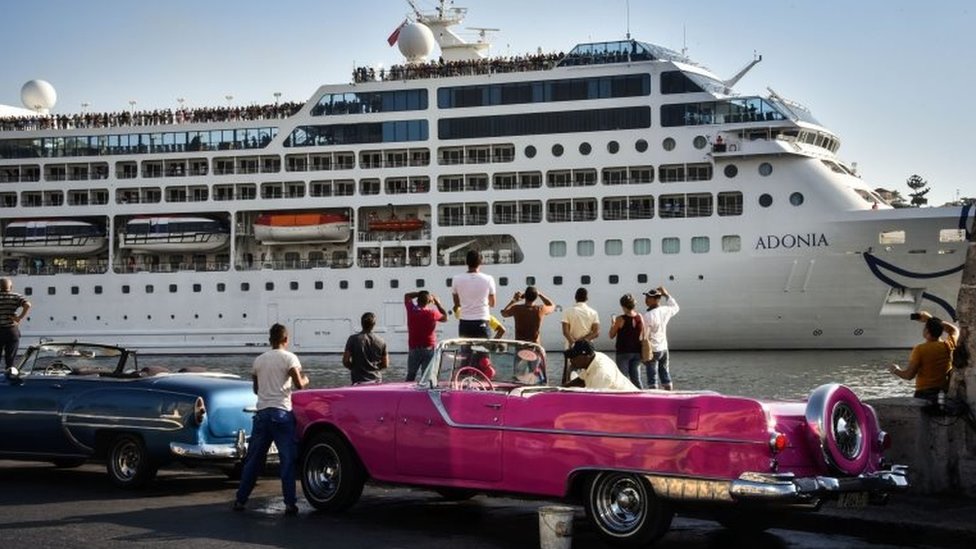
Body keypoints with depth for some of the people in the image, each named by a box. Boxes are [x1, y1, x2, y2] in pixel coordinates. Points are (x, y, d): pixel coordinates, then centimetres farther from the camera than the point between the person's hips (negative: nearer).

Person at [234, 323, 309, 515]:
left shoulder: (259, 360, 12)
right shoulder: (289, 357, -3)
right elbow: (299, 385, -10)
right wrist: (305, 380, 11)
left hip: (262, 412, 4)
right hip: (281, 412, -4)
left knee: (253, 459, 12)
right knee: (288, 459, -1)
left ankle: (240, 500, 14)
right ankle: (290, 504, -5)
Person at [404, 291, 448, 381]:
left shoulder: (411, 310, -5)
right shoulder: (432, 313, -12)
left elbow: (407, 296, 13)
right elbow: (445, 318, 6)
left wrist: (419, 294, 7)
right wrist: (437, 303, 11)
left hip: (413, 349, 2)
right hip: (429, 349, -2)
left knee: (410, 376, 12)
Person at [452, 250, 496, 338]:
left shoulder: (456, 279, -2)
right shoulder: (488, 279, -5)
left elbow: (457, 303, 8)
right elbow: (492, 303, 6)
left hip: (465, 323, 2)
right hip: (481, 323, -1)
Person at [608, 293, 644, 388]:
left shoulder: (620, 319, -13)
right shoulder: (640, 318, -1)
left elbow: (611, 335, -4)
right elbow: (643, 335, 8)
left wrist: (613, 324, 10)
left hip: (623, 352, -4)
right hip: (637, 351, 4)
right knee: (636, 379, 12)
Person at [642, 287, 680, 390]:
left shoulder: (648, 315, -20)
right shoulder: (665, 311, -2)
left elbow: (644, 336, -16)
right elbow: (675, 307, 23)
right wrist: (667, 295, 28)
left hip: (652, 350, -6)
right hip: (664, 349, 6)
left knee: (652, 380, -1)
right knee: (665, 377, 15)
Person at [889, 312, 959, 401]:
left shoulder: (920, 349, -13)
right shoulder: (948, 346, 1)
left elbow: (909, 375, -12)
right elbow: (955, 330, 24)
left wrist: (896, 370, 8)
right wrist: (932, 319, 24)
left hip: (925, 394, -5)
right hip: (945, 393, 5)